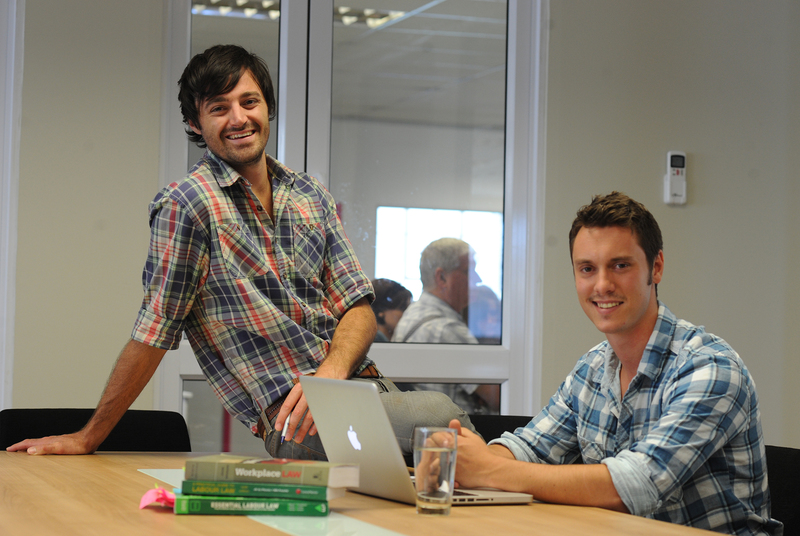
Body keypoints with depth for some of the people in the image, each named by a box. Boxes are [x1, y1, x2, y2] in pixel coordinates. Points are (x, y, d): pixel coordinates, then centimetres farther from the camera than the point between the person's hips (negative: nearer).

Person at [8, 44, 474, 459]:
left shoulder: (312, 197, 14)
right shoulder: (188, 204, -5)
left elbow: (358, 307, 11)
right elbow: (154, 333, -1)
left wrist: (331, 372, -10)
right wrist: (89, 437, 3)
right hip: (293, 415, -6)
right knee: (442, 414, -29)